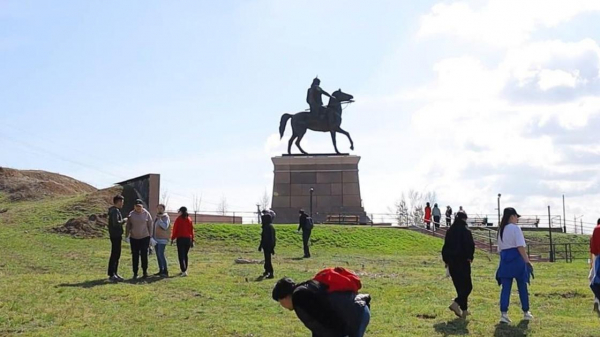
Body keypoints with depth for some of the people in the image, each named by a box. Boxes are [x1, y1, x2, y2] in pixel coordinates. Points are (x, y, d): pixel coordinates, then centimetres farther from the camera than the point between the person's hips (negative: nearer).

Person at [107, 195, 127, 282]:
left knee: (116, 255, 14)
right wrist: (124, 220, -12)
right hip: (115, 235, -10)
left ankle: (115, 273, 20)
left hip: (116, 235, 10)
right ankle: (112, 275, -5)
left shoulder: (115, 210, 17)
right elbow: (116, 223, -26)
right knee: (114, 255, -7)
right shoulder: (115, 211, -15)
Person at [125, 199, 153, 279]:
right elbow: (128, 226, 8)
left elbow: (150, 226, 2)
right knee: (135, 256, 5)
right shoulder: (131, 214, 3)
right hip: (134, 238, 2)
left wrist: (150, 236, 0)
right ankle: (135, 273, 12)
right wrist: (127, 236, 4)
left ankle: (145, 271, 11)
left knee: (144, 255, -1)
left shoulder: (146, 214, -1)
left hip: (144, 237, -2)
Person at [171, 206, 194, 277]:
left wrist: (172, 238, 5)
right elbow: (192, 230, 6)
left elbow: (175, 229, -4)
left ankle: (184, 271, -14)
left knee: (181, 255, -3)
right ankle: (184, 270, 20)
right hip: (188, 239, 4)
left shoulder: (178, 219, -5)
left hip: (180, 239, -4)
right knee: (185, 255, 16)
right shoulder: (189, 219, 5)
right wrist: (192, 240, 12)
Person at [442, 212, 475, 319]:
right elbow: (471, 245, -18)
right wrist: (470, 257, -5)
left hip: (452, 262, 6)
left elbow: (445, 246, 12)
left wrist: (446, 260, 17)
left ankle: (464, 310, 17)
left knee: (460, 286, 14)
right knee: (467, 286, 0)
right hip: (463, 262, -6)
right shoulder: (465, 231, -9)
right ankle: (457, 303, -21)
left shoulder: (450, 231, 9)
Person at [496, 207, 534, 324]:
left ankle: (503, 313, -10)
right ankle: (526, 312, 20)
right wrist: (527, 261, -14)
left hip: (504, 260, 5)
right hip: (516, 258, -5)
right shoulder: (515, 228, -6)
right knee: (522, 286, 9)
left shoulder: (501, 230, 15)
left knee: (505, 287, 1)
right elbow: (520, 247, -15)